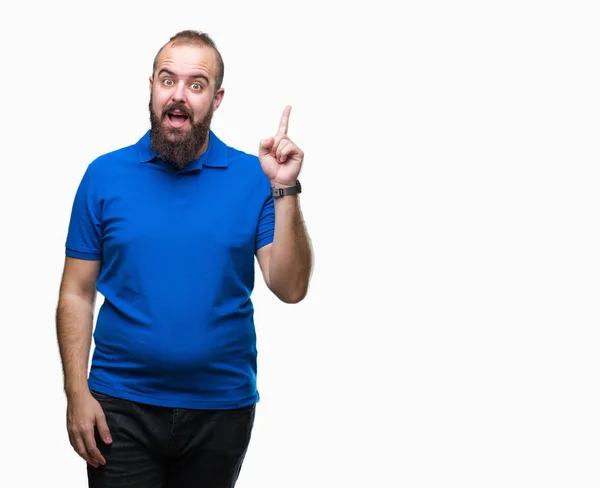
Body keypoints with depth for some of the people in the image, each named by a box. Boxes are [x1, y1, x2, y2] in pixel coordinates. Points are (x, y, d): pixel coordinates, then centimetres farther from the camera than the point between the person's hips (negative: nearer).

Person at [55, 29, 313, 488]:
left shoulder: (252, 177, -2)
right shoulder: (105, 175, -1)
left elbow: (290, 289, -9)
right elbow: (76, 294, 0)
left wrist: (284, 190, -18)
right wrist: (77, 394, -8)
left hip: (222, 408, 1)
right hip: (122, 406, -1)